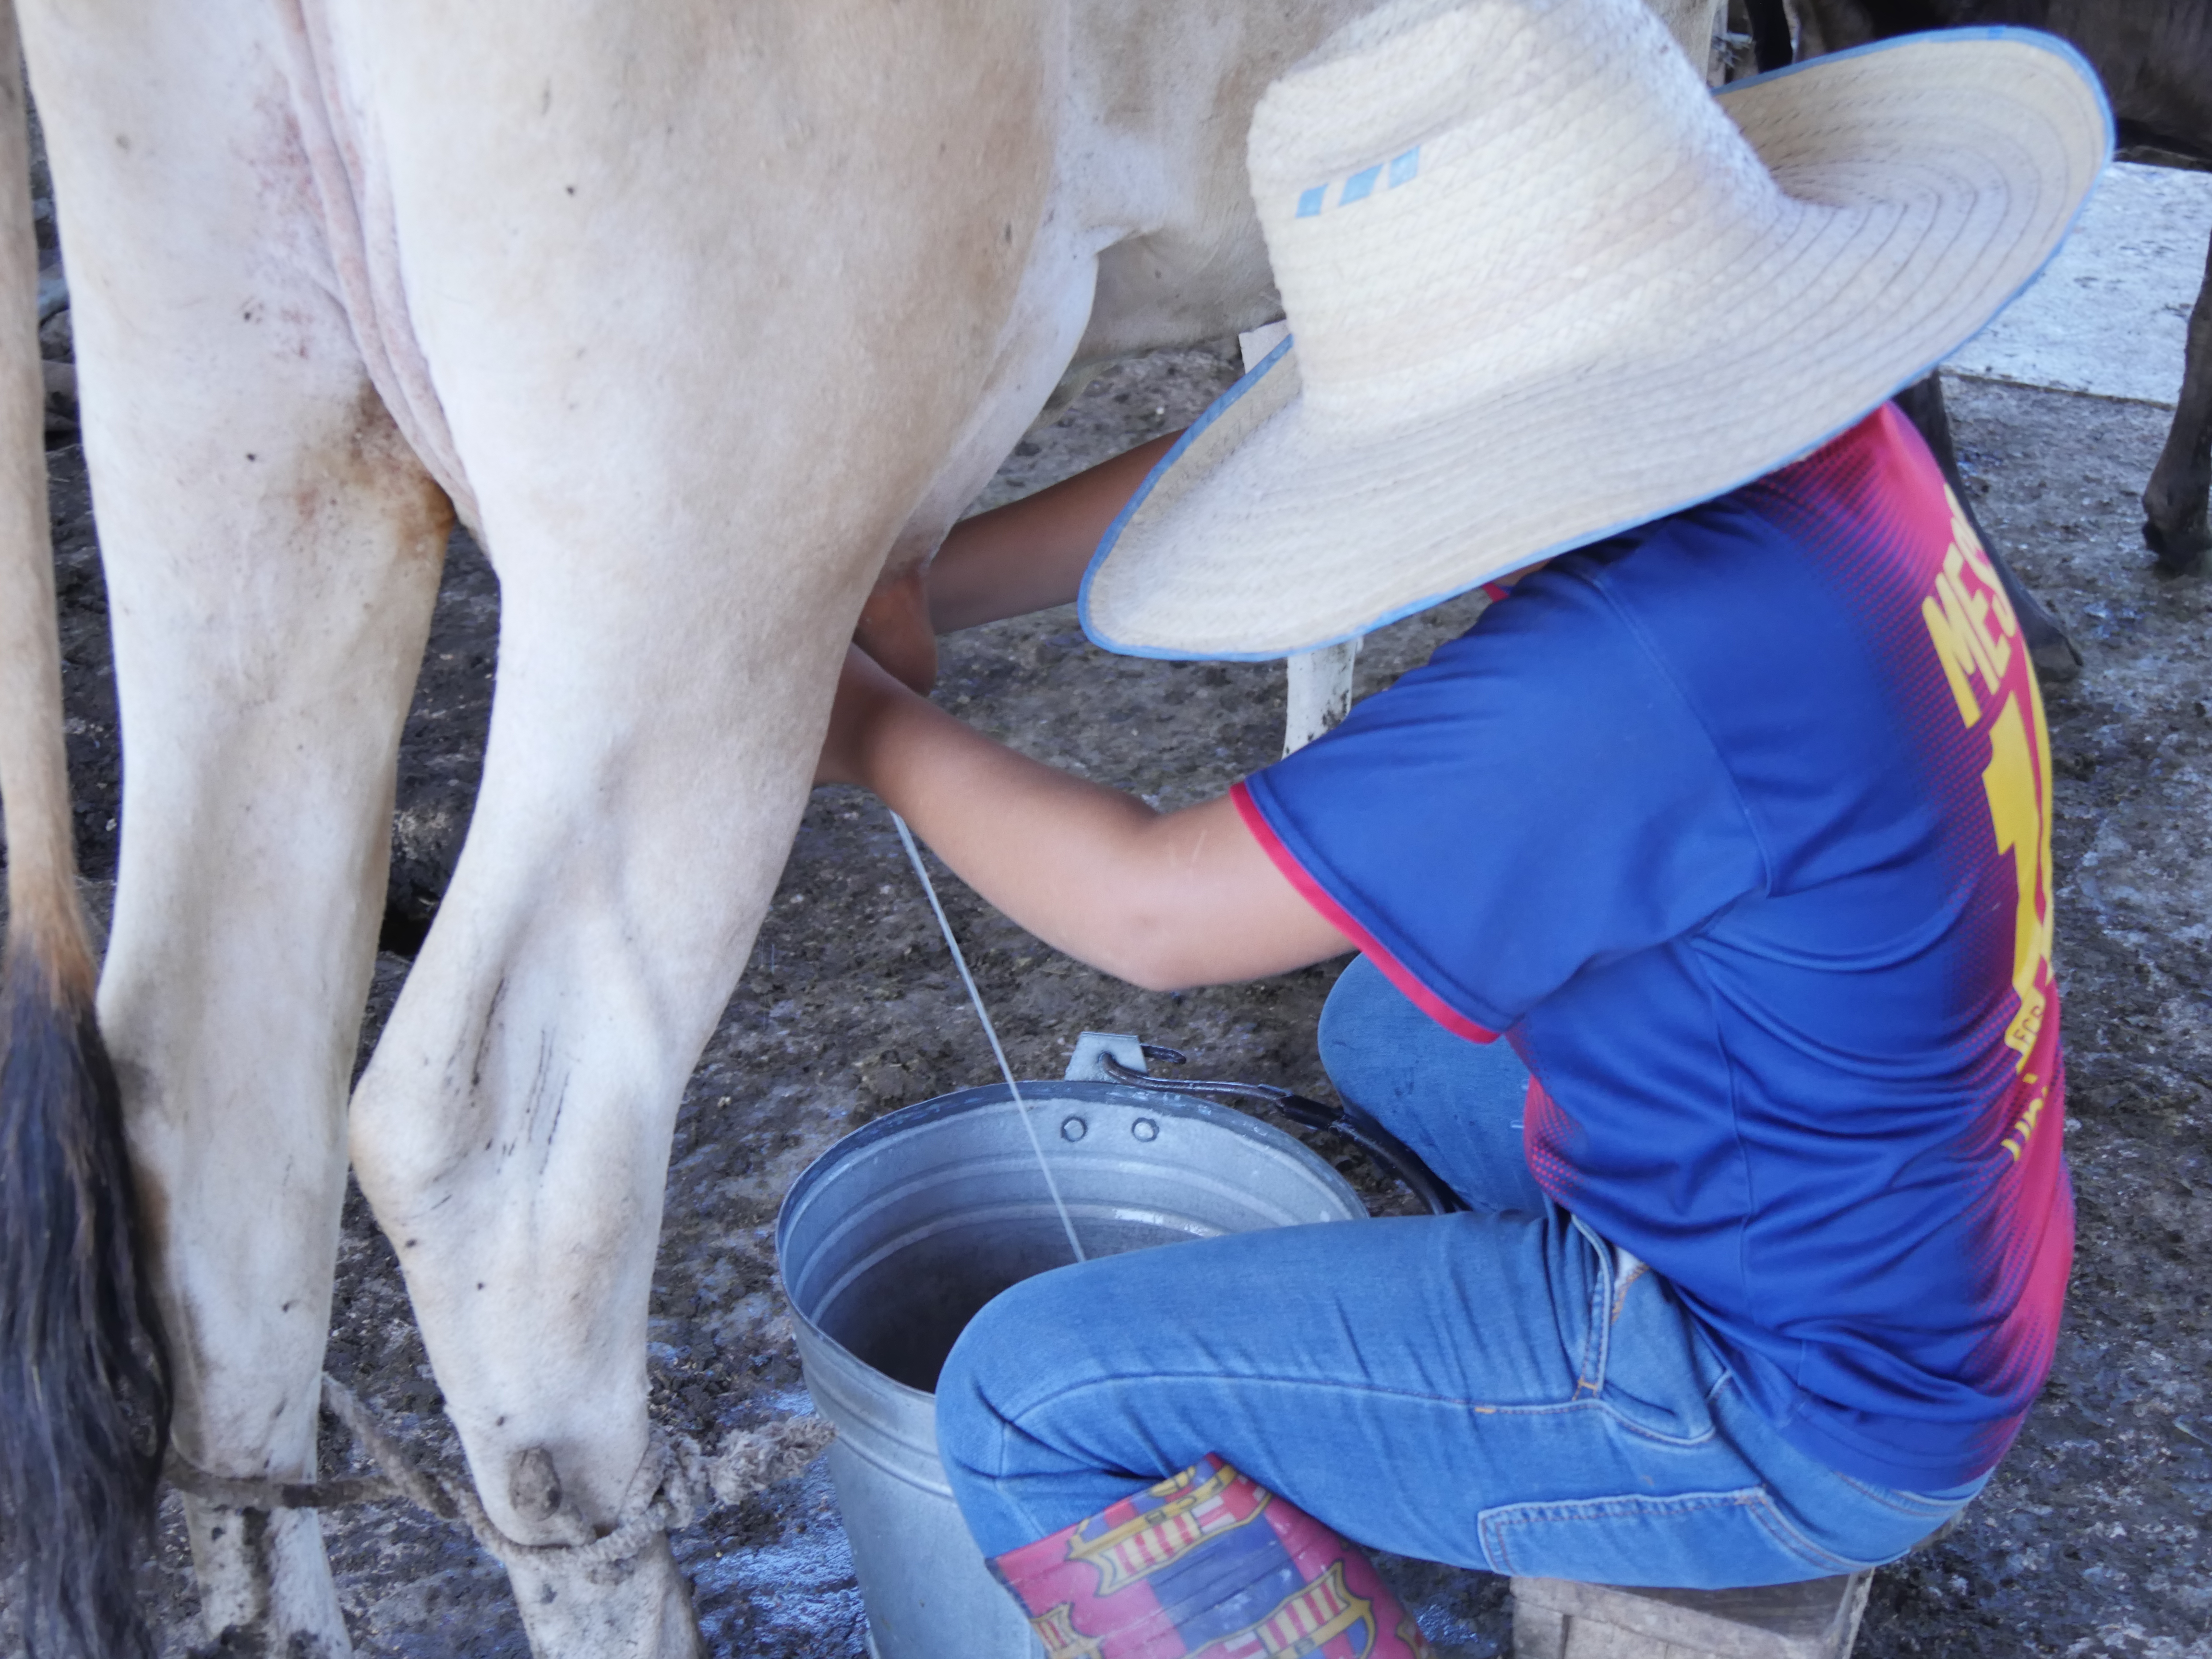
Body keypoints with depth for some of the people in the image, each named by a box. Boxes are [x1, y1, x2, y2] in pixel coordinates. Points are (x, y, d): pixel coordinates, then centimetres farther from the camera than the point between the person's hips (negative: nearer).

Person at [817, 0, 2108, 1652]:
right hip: (1929, 1253, 9)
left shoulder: (1663, 665, -35)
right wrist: (897, 593, 1)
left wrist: (875, 733, -6)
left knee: (1032, 1399, -12)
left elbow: (1151, 911, -24)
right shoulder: (1820, 453, -7)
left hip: (1789, 1395, -9)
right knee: (1385, 1031, 31)